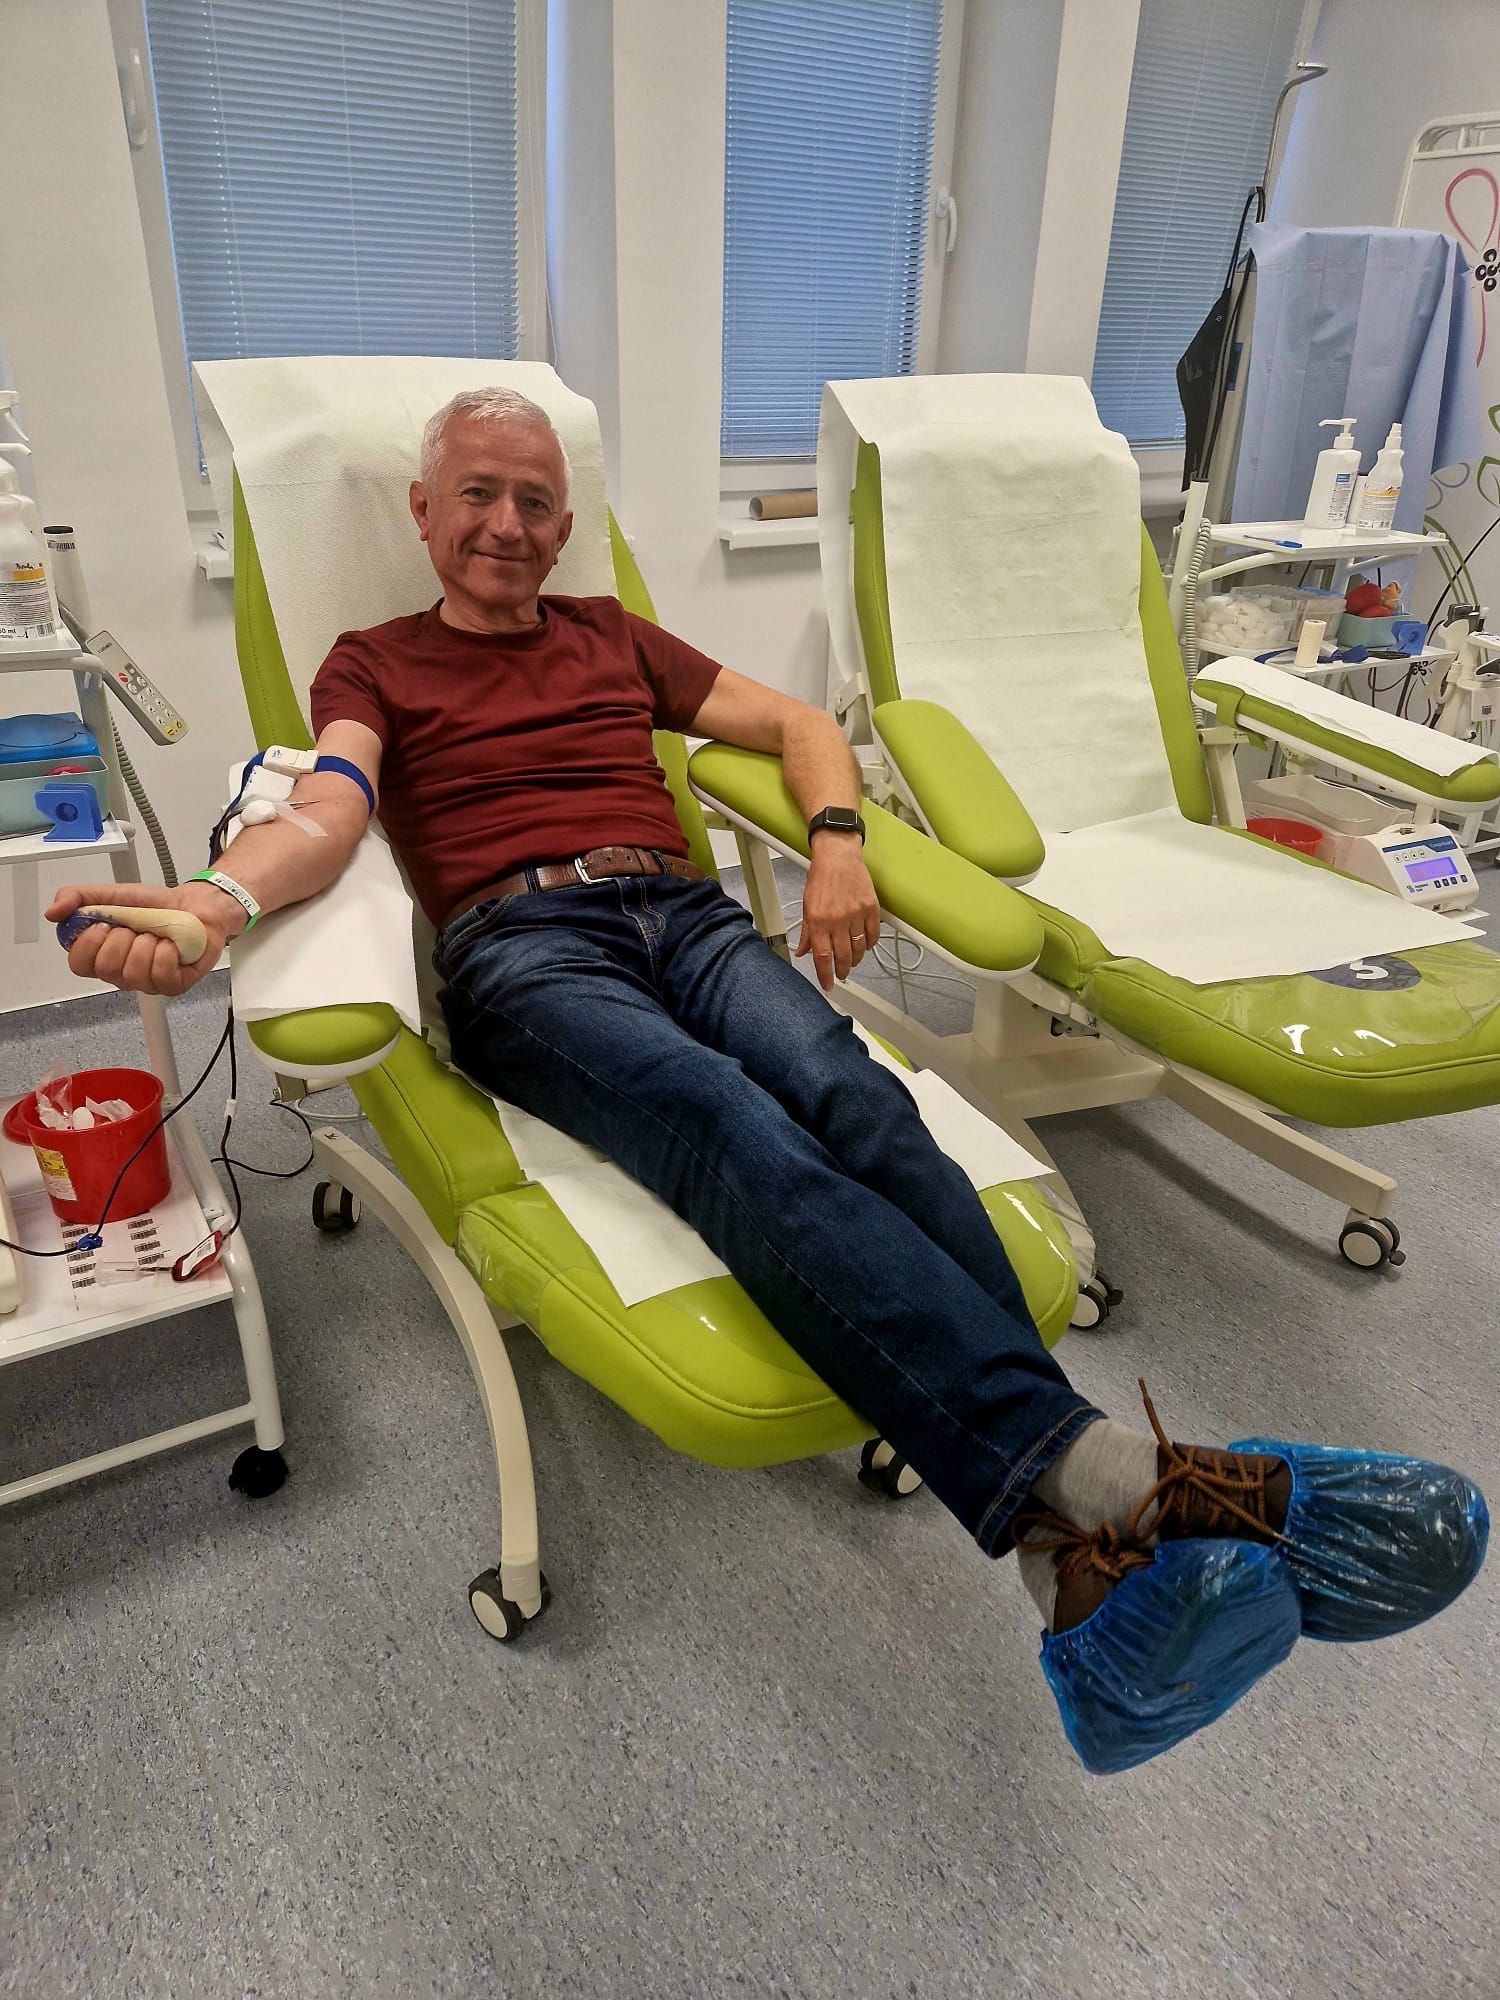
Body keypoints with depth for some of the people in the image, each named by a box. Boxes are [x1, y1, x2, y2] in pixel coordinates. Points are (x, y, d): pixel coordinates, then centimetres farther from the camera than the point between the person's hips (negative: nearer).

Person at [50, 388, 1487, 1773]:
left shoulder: (611, 639, 30)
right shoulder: (374, 664, 21)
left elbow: (797, 723, 26)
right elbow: (330, 811, 1)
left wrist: (836, 839, 4)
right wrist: (216, 898, -23)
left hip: (685, 914, 4)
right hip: (520, 947, -3)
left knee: (853, 1100, -30)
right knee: (733, 1129, -35)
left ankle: (1079, 1541, -43)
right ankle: (1118, 1476, -49)